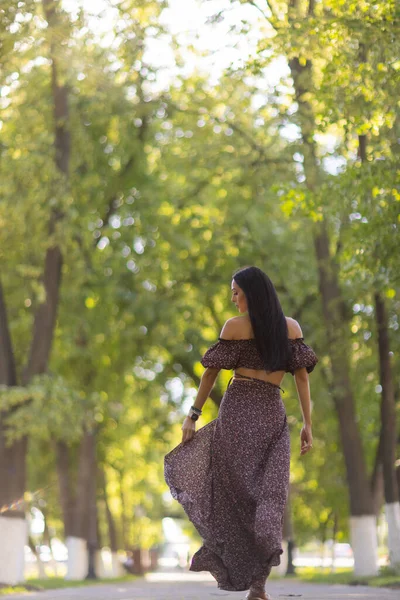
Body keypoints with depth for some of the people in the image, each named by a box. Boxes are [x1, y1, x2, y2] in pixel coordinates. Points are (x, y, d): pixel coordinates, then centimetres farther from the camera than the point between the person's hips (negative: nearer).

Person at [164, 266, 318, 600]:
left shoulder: (234, 326, 2)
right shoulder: (292, 327, 9)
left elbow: (211, 373, 2)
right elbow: (301, 375, 4)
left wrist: (192, 416, 6)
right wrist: (308, 424, 4)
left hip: (237, 409, -1)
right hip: (273, 413, 2)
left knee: (233, 485, 12)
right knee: (268, 492, -2)